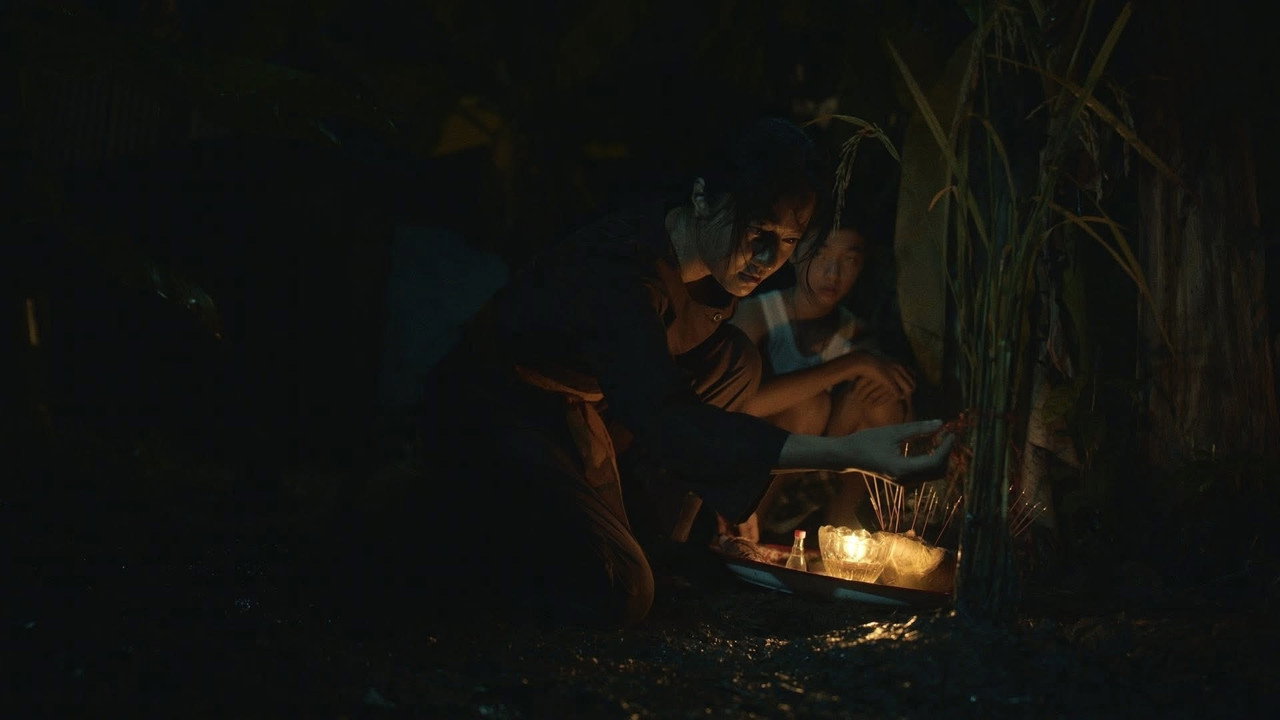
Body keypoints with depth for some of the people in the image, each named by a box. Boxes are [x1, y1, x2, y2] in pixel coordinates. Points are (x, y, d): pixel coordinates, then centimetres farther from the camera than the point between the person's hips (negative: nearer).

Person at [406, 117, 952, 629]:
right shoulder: (616, 268, -35)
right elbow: (664, 424, -48)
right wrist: (845, 453, -56)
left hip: (578, 410, 9)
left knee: (737, 361, 0)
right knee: (618, 595, -24)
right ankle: (448, 526, -1)